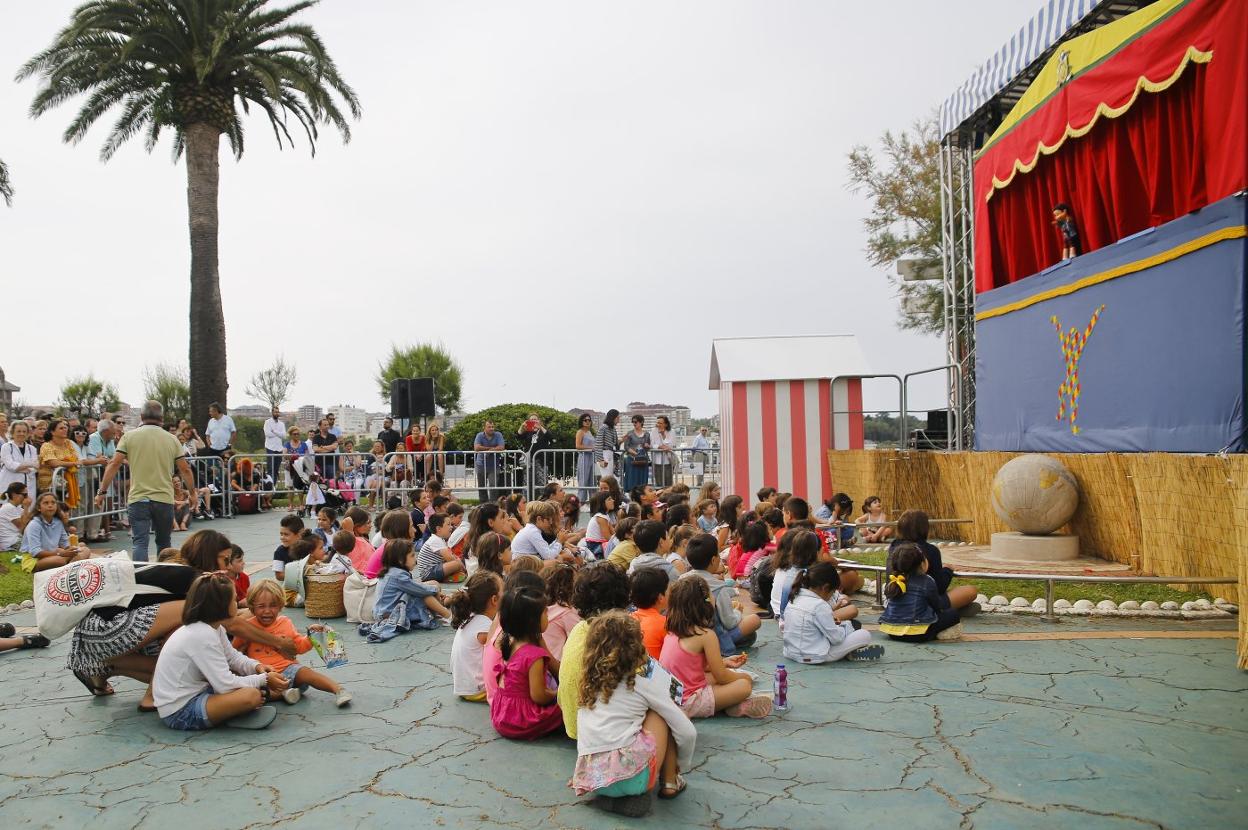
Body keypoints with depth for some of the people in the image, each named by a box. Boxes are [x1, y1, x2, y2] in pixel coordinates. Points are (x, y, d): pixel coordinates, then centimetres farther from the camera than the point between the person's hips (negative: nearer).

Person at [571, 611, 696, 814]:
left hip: (590, 778, 5)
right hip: (629, 778, -5)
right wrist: (680, 765, 25)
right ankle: (670, 782, 19)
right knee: (660, 714, 14)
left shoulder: (590, 682, 14)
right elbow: (687, 732, 6)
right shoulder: (644, 679, 2)